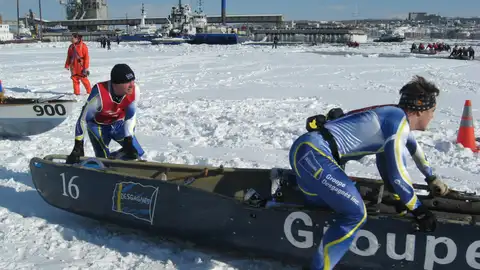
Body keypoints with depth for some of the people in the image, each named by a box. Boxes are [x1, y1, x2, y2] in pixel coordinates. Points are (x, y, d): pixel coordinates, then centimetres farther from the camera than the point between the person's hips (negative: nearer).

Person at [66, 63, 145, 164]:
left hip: (118, 124, 4)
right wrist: (78, 146, -25)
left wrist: (128, 141, -20)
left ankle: (110, 159, 20)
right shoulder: (99, 93, -38)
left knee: (136, 153, -2)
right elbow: (83, 119, -26)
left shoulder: (134, 90, -28)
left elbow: (130, 117, -14)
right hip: (98, 126, -4)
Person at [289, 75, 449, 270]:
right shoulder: (399, 120, -10)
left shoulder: (397, 116, 18)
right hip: (312, 153, -10)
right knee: (355, 214, -11)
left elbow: (415, 149, 36)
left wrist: (433, 180, 47)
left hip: (310, 151, 10)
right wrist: (418, 210, 1)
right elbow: (397, 174, -11)